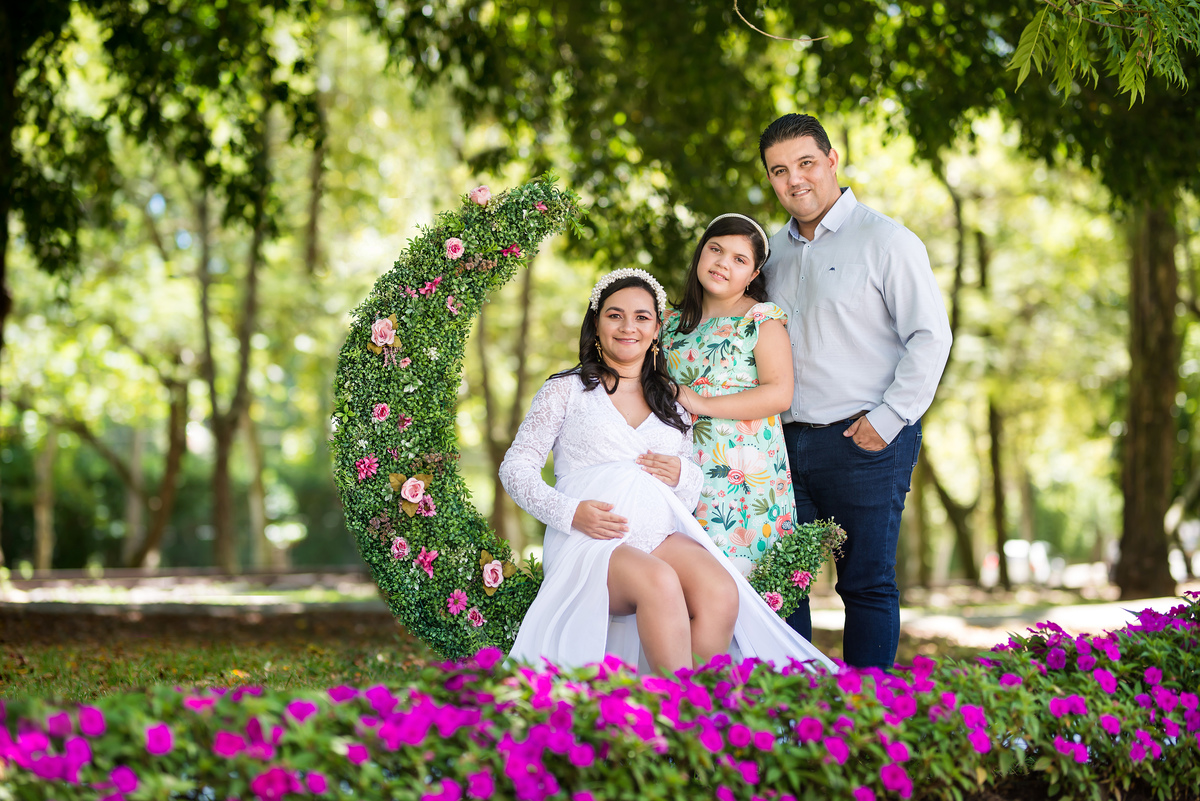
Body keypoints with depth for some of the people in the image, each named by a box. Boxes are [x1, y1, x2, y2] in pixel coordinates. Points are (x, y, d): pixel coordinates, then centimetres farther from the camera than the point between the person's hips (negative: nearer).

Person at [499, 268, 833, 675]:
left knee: (722, 592, -30)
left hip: (662, 535, 4)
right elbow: (516, 466, 6)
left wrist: (683, 476, 1)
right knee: (660, 582, -36)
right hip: (589, 542, -4)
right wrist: (569, 512, -12)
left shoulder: (672, 399, 25)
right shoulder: (568, 389, 12)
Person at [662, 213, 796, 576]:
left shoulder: (762, 318, -1)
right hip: (684, 469, 5)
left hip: (744, 475, -5)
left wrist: (702, 404, -13)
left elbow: (779, 393, -11)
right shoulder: (673, 323, 17)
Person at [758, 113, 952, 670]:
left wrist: (887, 420, -13)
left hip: (865, 442, -6)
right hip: (787, 441, 6)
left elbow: (931, 337, -8)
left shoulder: (886, 241, -3)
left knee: (867, 585, -2)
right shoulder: (774, 250, 15)